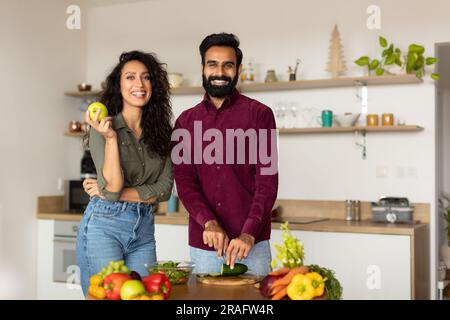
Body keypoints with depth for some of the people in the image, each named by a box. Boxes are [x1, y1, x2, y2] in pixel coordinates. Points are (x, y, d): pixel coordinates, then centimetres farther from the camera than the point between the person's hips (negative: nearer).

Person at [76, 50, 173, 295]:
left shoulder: (161, 131, 6)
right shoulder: (102, 128, -7)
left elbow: (164, 189, -2)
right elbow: (112, 186, -15)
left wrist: (111, 193, -11)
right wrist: (110, 138, -24)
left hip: (144, 229, 4)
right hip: (104, 226, -4)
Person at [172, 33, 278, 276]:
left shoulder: (259, 114, -1)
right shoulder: (185, 121, 9)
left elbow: (268, 180, -8)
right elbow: (184, 181, 0)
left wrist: (248, 234, -20)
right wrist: (208, 222, -17)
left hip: (251, 242, -2)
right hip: (202, 245, 3)